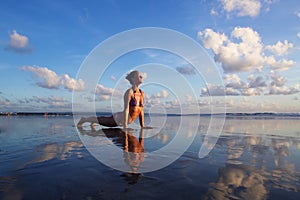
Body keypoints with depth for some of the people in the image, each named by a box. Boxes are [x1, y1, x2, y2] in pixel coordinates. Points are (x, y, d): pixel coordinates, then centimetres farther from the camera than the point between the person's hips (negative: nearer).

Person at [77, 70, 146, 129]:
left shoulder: (142, 93, -2)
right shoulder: (129, 92, -24)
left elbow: (141, 109, 2)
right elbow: (126, 109, -29)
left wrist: (142, 125, 0)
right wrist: (125, 126, -31)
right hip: (118, 119, -8)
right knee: (100, 120, 15)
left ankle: (93, 121, 61)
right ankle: (84, 119, 42)